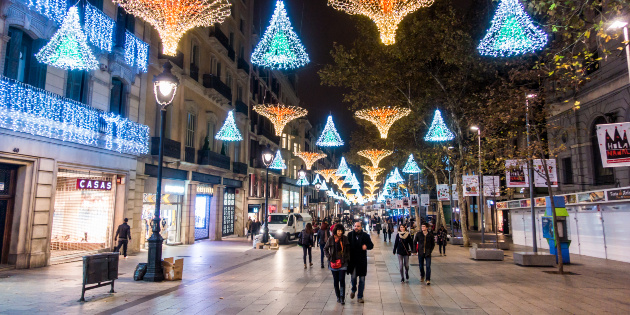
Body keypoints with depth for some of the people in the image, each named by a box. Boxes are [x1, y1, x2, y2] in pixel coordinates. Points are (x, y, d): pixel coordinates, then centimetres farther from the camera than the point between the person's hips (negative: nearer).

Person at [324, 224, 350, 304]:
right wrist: (329, 257, -1)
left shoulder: (345, 238, -1)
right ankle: (338, 296, 23)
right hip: (334, 263, 1)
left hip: (343, 262, -1)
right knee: (335, 281, 8)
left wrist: (347, 258, 2)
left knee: (342, 280, -8)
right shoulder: (331, 239, -3)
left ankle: (342, 298, -2)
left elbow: (348, 249, 9)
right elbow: (325, 249, 9)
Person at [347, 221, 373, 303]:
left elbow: (371, 245, 5)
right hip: (352, 260, 0)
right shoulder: (350, 235, -1)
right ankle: (353, 289, 34)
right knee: (353, 277, 2)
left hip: (362, 260, 0)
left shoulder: (365, 236, -1)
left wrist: (366, 246, -16)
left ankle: (360, 296, 20)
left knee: (362, 279, 6)